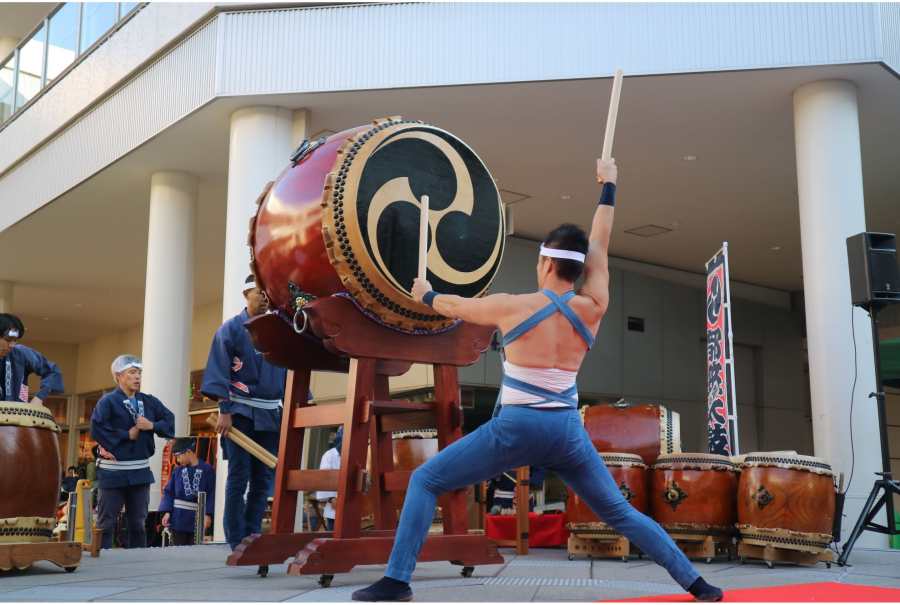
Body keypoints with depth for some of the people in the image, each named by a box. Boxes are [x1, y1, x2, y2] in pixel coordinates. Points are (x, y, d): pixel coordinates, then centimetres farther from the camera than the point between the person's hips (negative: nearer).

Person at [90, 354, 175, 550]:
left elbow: (170, 421, 8)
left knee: (138, 523, 11)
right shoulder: (108, 401, -7)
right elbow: (96, 430, -18)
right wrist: (127, 435, -13)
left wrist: (152, 426, -10)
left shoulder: (149, 401, 9)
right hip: (113, 470, -5)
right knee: (106, 522, 1)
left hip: (141, 470, 5)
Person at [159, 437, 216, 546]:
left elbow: (212, 494, -5)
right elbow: (169, 492, 5)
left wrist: (207, 514, -9)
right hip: (178, 518, 2)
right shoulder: (177, 471, 5)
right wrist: (167, 511, -6)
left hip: (197, 519, -2)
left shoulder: (207, 469, -5)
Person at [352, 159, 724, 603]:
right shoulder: (593, 309, 0)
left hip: (515, 429, -3)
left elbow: (454, 305, 12)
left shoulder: (511, 307, -5)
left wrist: (425, 295, 35)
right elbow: (598, 248, 14)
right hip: (568, 432, 3)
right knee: (620, 514, 17)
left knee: (424, 481, 9)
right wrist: (608, 187, 26)